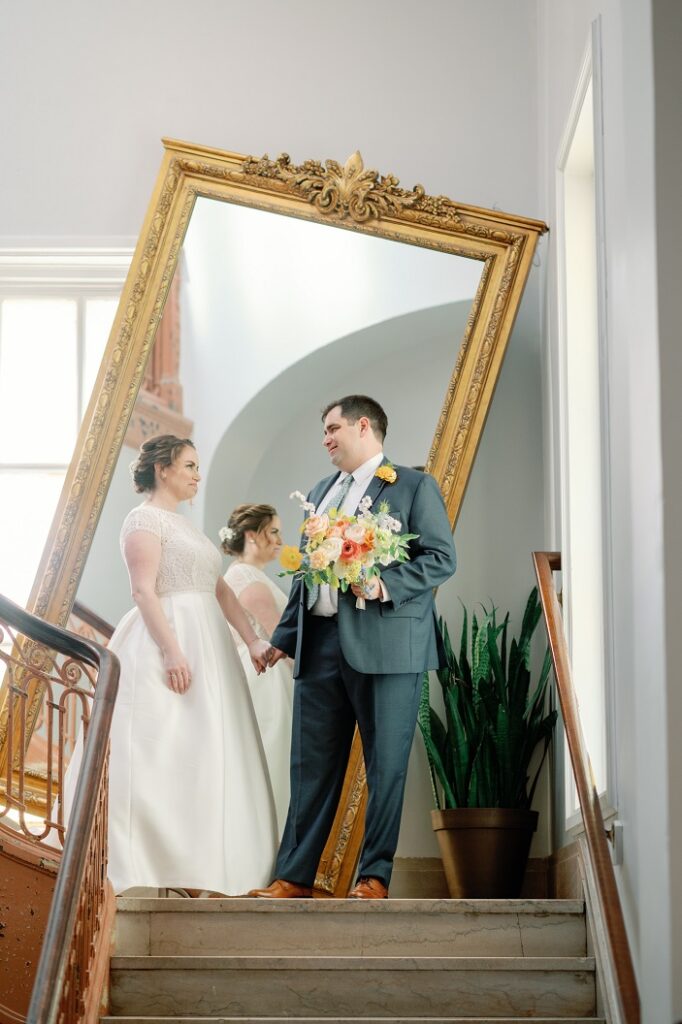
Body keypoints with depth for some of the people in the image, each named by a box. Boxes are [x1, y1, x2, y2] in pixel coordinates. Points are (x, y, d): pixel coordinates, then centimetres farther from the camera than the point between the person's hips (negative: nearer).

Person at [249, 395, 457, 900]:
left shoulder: (414, 486, 2)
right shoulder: (322, 491, 23)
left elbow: (443, 557, -6)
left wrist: (385, 586, -18)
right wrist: (284, 637, 18)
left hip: (384, 644, -6)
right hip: (320, 644, 6)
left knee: (386, 765, -2)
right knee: (312, 764, 5)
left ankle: (375, 876, 6)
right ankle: (294, 875, 8)